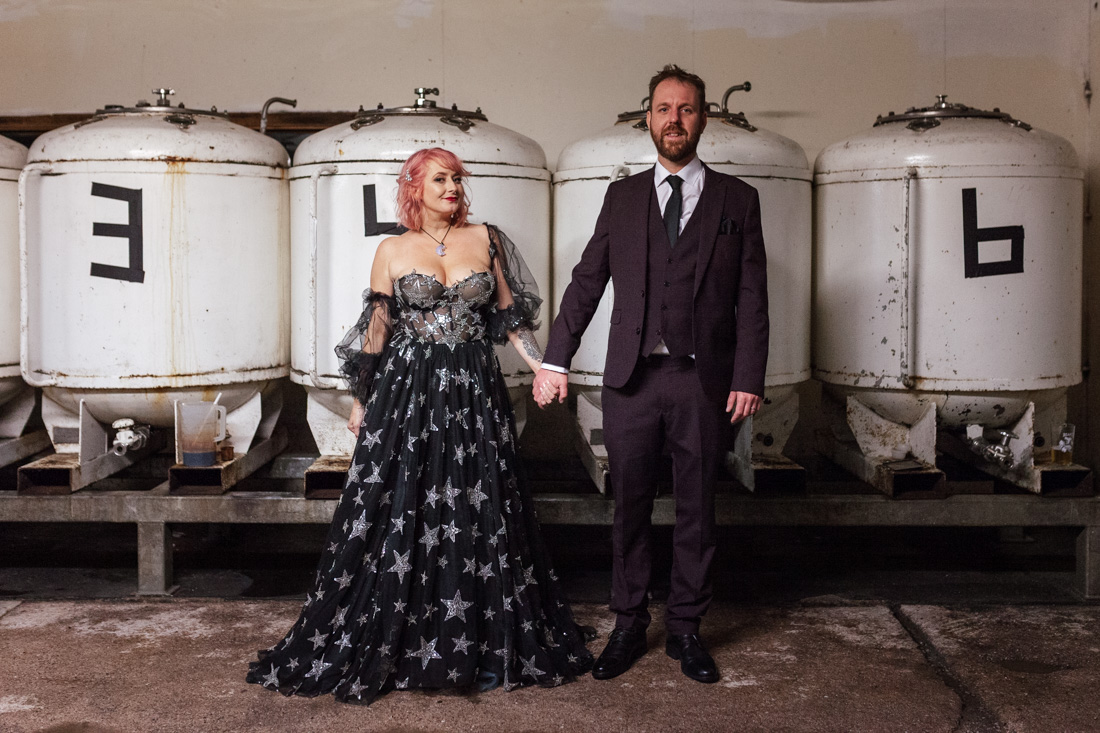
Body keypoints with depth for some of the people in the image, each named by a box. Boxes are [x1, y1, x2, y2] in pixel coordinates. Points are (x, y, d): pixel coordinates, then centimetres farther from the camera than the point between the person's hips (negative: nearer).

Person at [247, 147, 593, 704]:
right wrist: (360, 401, 5)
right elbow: (375, 331, 5)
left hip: (474, 392, 1)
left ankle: (485, 648, 15)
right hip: (408, 393, -1)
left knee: (478, 516, 4)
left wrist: (542, 365, 1)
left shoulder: (485, 239, 8)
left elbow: (509, 314, 11)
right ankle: (390, 646, 12)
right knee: (400, 516, 0)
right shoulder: (393, 251, 5)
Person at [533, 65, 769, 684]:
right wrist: (556, 359, 1)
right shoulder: (622, 197, 10)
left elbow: (751, 298, 1)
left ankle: (686, 629, 22)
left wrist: (749, 379, -7)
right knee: (630, 509, 8)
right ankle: (629, 628, 21)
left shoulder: (737, 199, 5)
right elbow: (587, 282, 9)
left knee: (697, 511, 8)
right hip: (632, 379, 1)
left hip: (705, 382, -1)